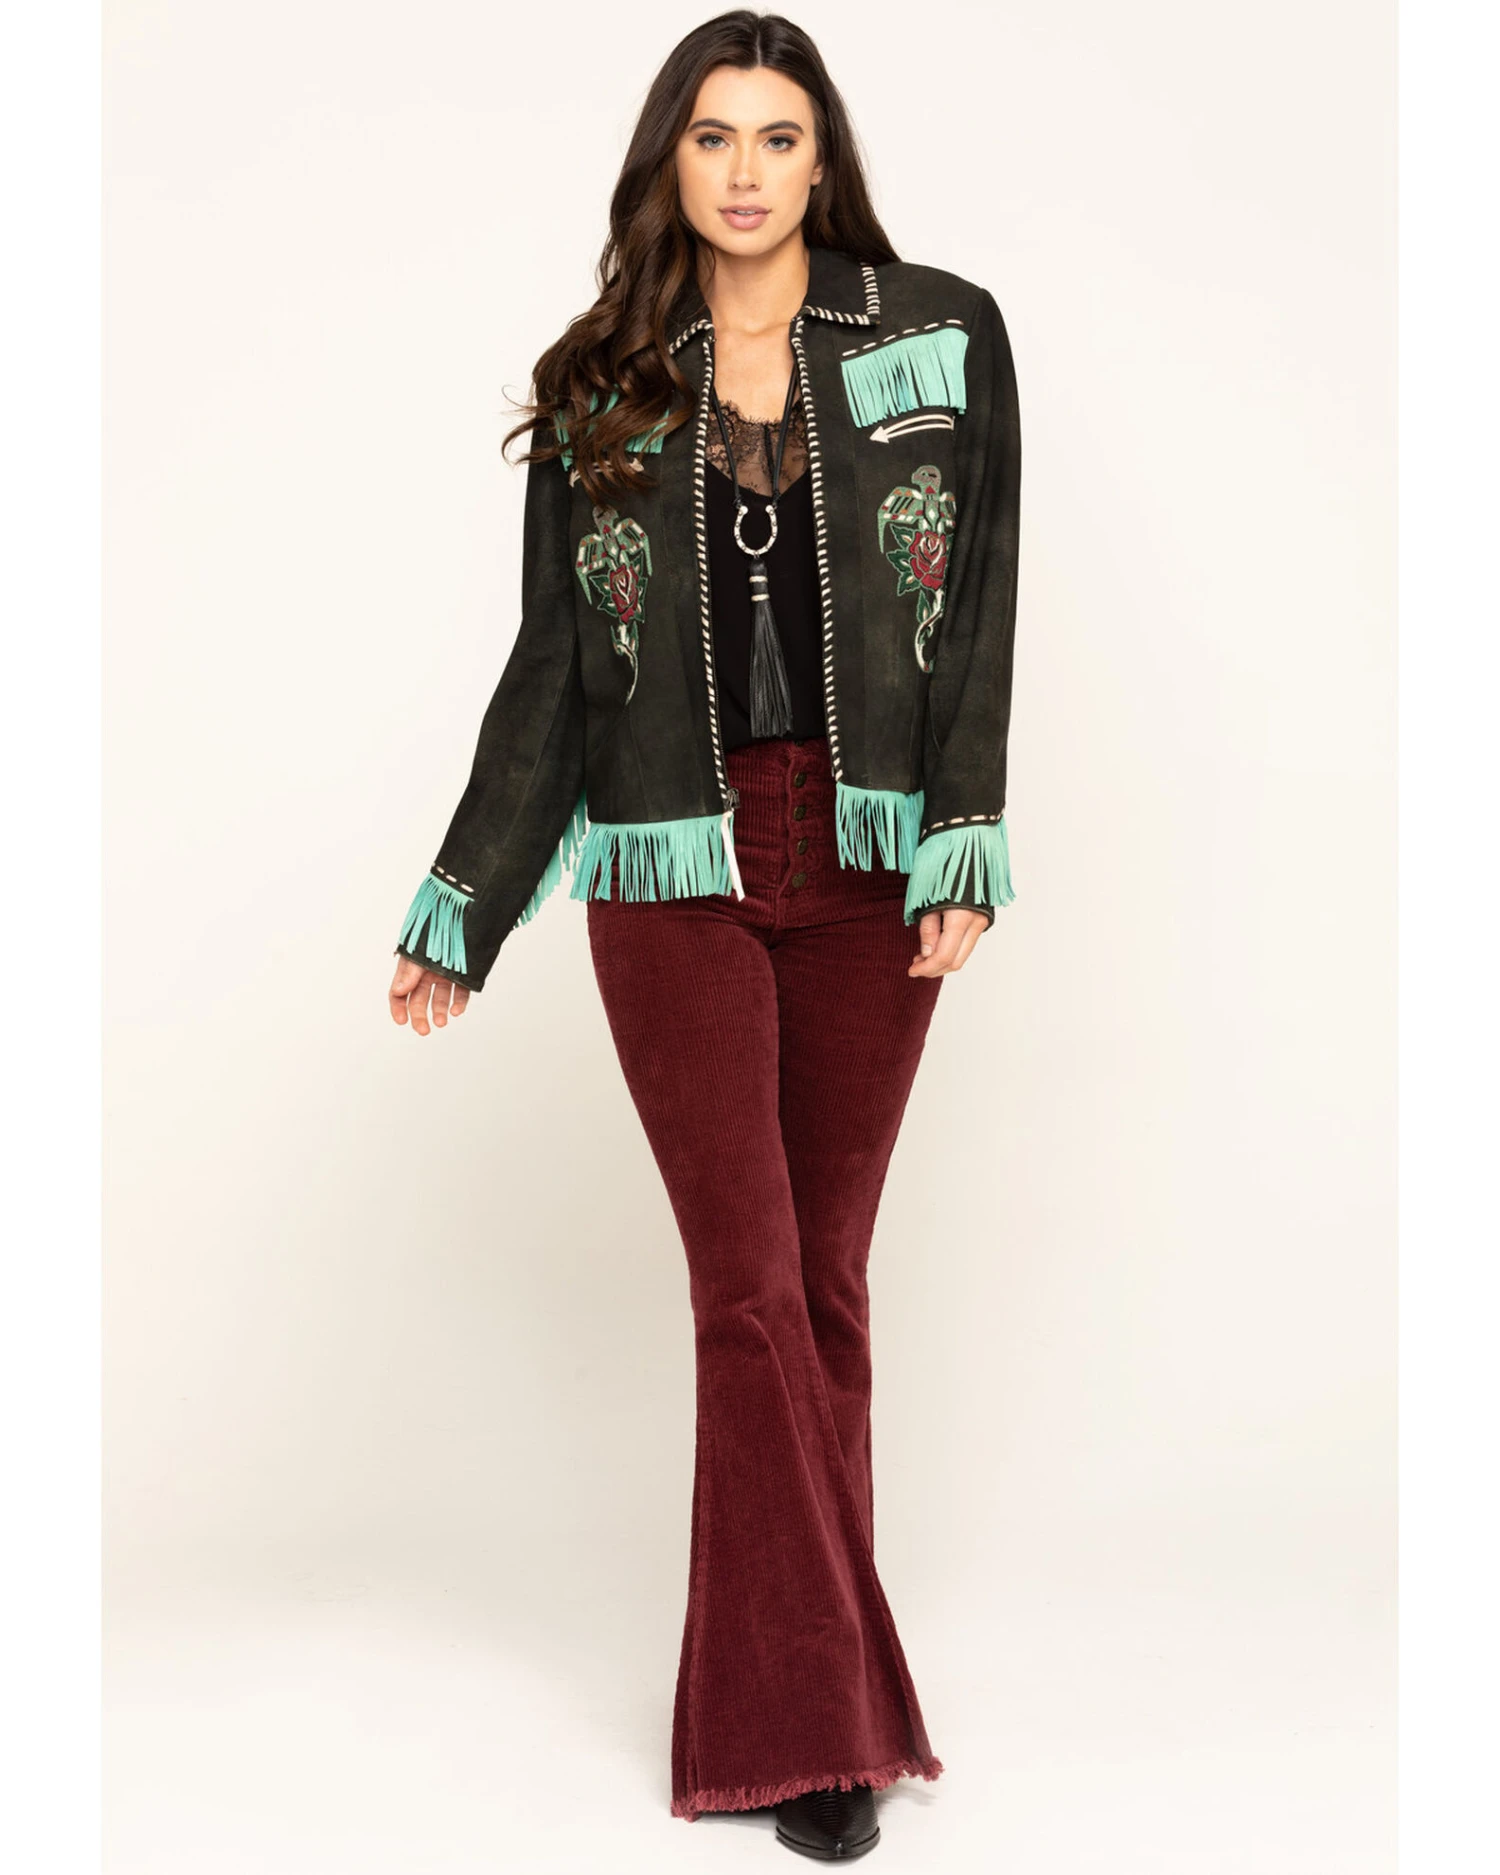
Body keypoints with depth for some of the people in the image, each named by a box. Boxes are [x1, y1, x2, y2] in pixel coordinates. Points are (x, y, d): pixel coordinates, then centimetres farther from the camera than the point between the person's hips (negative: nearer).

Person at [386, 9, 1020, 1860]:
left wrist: (962, 852, -9)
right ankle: (812, 1722, 6)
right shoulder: (597, 387, 7)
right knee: (750, 1286, -3)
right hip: (670, 865, 0)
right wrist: (460, 915, 7)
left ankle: (797, 1670, 20)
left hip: (867, 856, 1)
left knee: (825, 1276, 6)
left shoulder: (942, 336, 5)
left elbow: (977, 613, 1)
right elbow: (550, 662, 8)